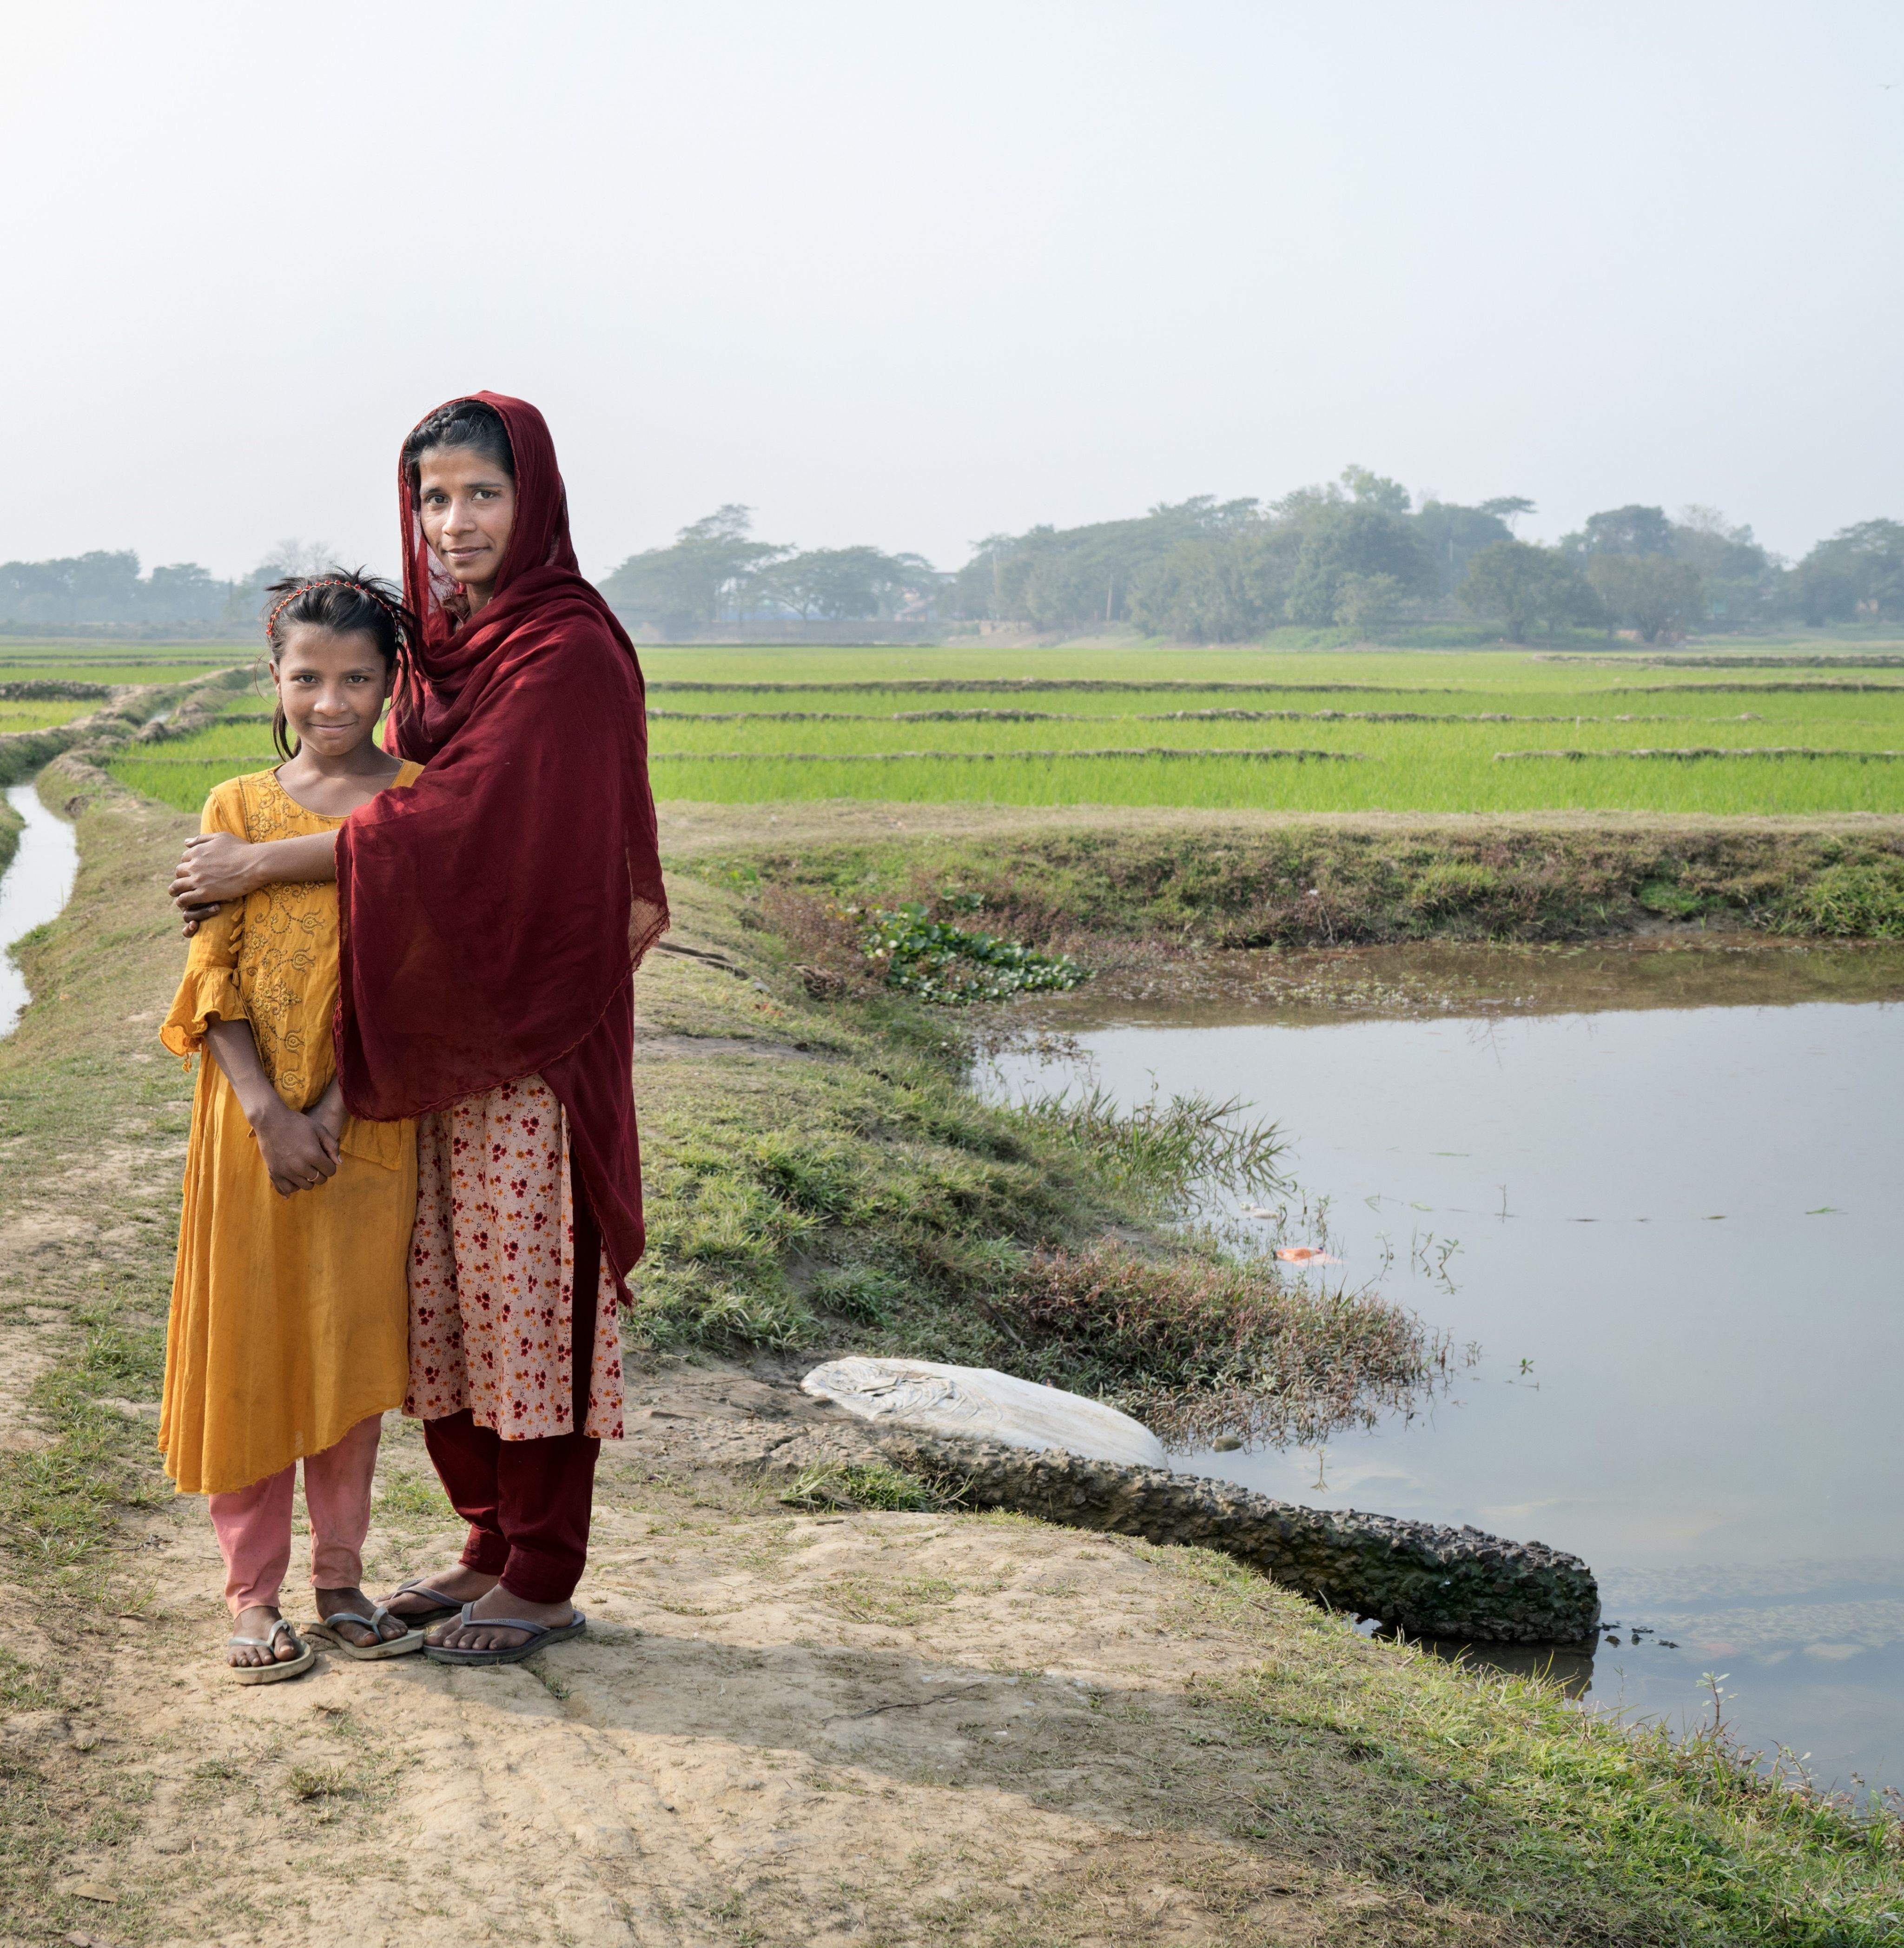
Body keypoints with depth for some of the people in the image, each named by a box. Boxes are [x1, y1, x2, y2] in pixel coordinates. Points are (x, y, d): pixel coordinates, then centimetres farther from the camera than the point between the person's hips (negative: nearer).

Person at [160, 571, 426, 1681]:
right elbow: (215, 979, -3)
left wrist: (335, 1106, -15)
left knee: (351, 1352, 8)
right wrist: (269, 1113, -14)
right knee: (248, 1351, 4)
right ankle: (256, 1597, 15)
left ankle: (342, 1582, 21)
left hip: (371, 1122, 0)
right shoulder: (240, 809, 2)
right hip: (253, 1121, 0)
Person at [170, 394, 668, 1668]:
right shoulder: (443, 645, 12)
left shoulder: (570, 654, -14)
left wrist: (263, 864, -17)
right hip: (435, 1030, 8)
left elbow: (465, 815, -21)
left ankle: (544, 1581, 11)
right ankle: (494, 1547, 25)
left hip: (532, 1032, -8)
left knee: (529, 1286, 0)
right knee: (442, 1292, 12)